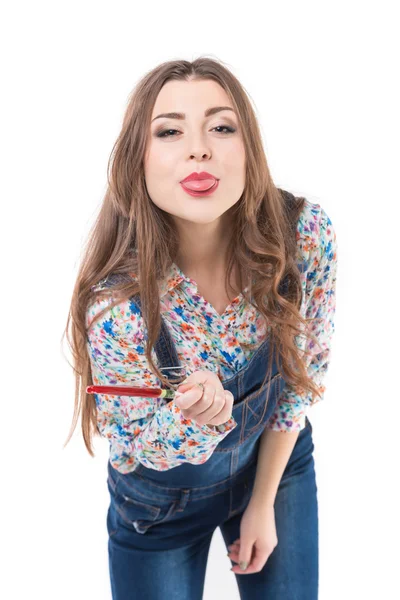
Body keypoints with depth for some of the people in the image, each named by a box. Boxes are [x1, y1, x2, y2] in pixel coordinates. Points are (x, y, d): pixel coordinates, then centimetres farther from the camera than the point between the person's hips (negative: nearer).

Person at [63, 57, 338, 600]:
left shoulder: (307, 235, -25)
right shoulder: (117, 303, -33)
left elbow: (304, 371, -9)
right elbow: (133, 448, -17)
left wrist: (264, 502, -3)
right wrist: (194, 414, -40)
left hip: (277, 463, 3)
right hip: (162, 501, -2)